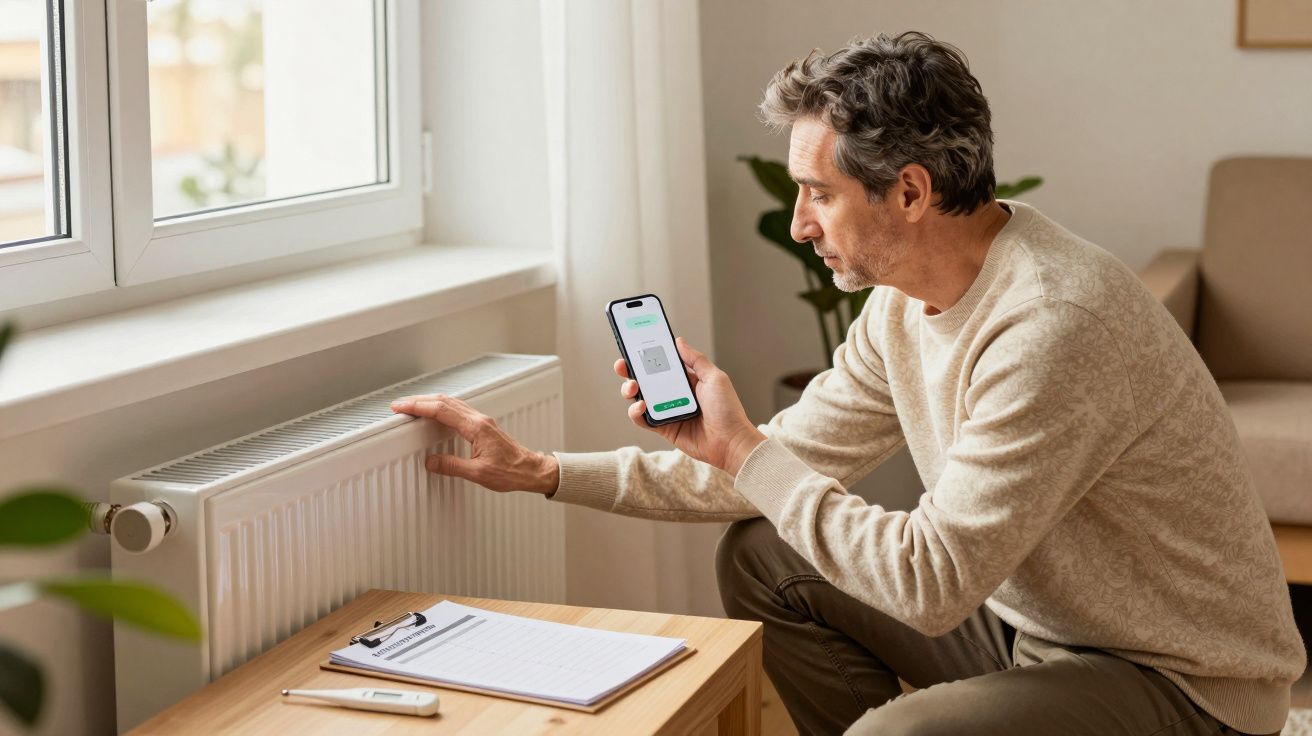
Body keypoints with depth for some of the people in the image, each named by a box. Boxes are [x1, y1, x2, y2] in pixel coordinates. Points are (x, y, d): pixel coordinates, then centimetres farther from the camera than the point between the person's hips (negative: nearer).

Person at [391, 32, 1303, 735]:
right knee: (762, 556, 5)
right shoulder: (905, 302, -1)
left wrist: (739, 450, -21)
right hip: (1031, 622, 8)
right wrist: (542, 472, 4)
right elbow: (782, 464, 7)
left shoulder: (1054, 325, -29)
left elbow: (932, 584, -30)